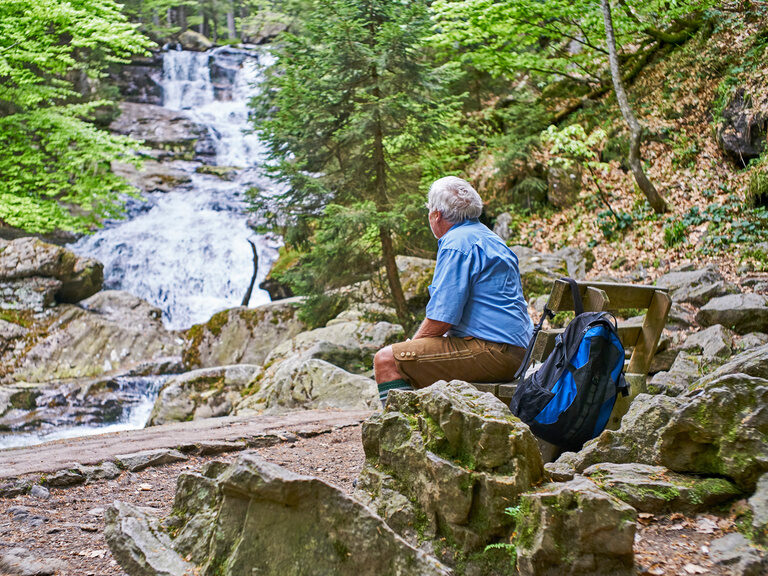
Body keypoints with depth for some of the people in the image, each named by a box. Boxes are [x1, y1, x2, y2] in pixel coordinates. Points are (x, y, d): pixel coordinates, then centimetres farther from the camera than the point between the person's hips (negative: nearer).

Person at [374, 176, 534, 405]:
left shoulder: (456, 244, -12)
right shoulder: (488, 237, 21)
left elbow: (441, 318, -18)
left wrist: (412, 345, 0)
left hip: (490, 352, -11)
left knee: (386, 360, -14)